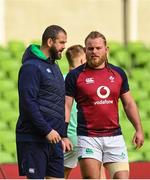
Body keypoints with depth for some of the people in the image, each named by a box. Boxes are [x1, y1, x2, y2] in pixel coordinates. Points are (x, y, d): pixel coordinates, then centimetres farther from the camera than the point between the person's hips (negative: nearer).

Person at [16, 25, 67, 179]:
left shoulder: (53, 66, 18)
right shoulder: (31, 67, -12)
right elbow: (28, 103, -19)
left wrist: (61, 135, 19)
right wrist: (47, 131, -22)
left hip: (53, 138, 9)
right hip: (34, 139, -9)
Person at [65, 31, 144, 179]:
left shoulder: (118, 73, 10)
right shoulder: (75, 76, -1)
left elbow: (129, 104, 17)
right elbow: (66, 106, -2)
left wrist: (138, 129, 10)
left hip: (115, 137, 3)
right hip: (88, 137, -3)